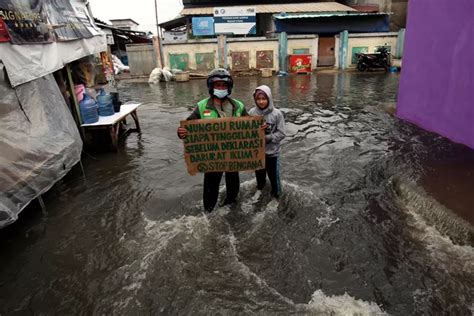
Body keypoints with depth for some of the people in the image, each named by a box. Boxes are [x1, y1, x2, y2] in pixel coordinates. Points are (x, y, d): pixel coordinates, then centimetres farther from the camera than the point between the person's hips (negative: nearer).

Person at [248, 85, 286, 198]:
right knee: (259, 171, 25)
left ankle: (276, 191, 41)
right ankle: (260, 184, 54)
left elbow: (281, 133, -13)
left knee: (273, 173, 15)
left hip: (272, 151, -2)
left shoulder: (277, 114, -16)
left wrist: (267, 138, -21)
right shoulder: (252, 112, -11)